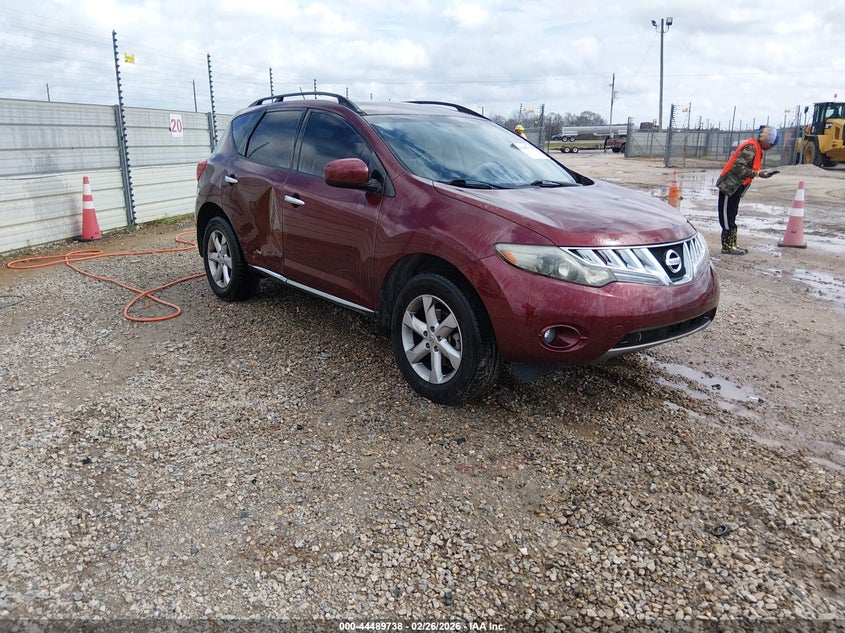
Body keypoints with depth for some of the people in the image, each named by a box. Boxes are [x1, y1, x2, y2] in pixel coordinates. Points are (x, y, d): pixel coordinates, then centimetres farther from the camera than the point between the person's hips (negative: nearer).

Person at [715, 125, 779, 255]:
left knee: (731, 216, 13)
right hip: (729, 186, -10)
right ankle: (728, 246, -1)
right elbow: (737, 167, -26)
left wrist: (761, 174, 2)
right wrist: (757, 174, -23)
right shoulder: (750, 148, -17)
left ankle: (731, 244, 19)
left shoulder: (757, 149, 13)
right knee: (727, 216, -5)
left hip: (736, 187, 10)